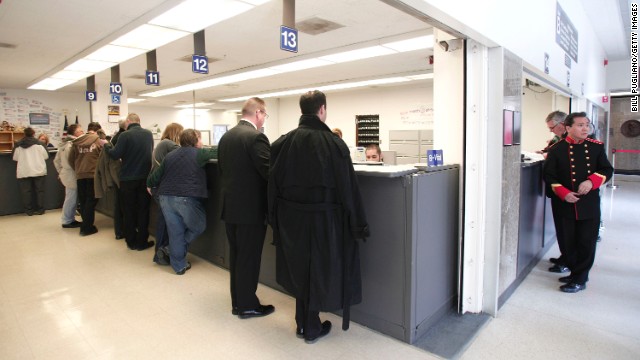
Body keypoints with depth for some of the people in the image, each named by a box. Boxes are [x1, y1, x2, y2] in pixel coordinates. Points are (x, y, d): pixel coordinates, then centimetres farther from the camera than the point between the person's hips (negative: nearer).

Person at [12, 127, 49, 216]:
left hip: (24, 172, 1)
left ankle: (29, 210, 12)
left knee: (26, 191, 8)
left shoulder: (18, 144, 0)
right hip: (38, 171, -1)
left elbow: (15, 158, 5)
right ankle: (40, 209, 9)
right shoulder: (38, 143, -6)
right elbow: (46, 156, -2)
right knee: (39, 190, 8)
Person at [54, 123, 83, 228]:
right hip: (72, 175, -10)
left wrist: (61, 172, 21)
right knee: (71, 198, -2)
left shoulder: (63, 144, 13)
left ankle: (70, 219, 23)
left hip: (66, 174, 10)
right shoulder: (72, 145, -18)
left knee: (71, 198, 16)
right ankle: (67, 221, 6)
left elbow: (56, 160, 18)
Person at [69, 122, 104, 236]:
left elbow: (71, 159, 9)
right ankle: (87, 227, 1)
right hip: (93, 175, -4)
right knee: (91, 201, 1)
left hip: (80, 175, 4)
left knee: (83, 201, 14)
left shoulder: (77, 142, 7)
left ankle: (86, 224, 21)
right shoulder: (100, 142, -5)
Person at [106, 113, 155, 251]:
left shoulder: (125, 135, -12)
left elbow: (115, 155, -11)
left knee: (129, 211, 10)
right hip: (145, 178, 3)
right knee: (143, 210, 9)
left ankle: (131, 242, 19)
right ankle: (142, 242, 13)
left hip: (128, 179, -3)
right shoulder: (149, 134, 3)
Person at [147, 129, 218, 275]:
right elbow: (216, 151, 4)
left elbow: (156, 175, 16)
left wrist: (149, 184, 35)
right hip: (187, 199, -6)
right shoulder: (199, 153, -2)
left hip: (166, 198, 6)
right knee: (198, 226, 14)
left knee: (175, 231, 11)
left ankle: (179, 265, 18)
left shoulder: (170, 155, 13)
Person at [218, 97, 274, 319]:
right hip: (251, 208, -8)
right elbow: (269, 172, -20)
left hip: (230, 206, 8)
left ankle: (237, 302, 28)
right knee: (249, 258, 4)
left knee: (236, 255, 16)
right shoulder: (256, 137, -16)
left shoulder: (226, 136, 9)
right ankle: (247, 305, 17)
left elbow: (221, 169, 15)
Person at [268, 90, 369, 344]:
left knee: (300, 269, 20)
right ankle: (311, 328, 27)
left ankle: (302, 323, 35)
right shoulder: (334, 143, -15)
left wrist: (275, 218, 10)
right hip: (323, 218, -4)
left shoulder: (282, 143, -5)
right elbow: (348, 188, -13)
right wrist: (358, 224, -4)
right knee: (318, 270, 13)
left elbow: (273, 185, 0)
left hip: (292, 218, 4)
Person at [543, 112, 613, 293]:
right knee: (569, 243, 9)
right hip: (565, 205, -1)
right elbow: (548, 175, -3)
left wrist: (592, 181, -13)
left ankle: (579, 280, 15)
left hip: (590, 204, 1)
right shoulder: (556, 149, -4)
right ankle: (575, 272, 29)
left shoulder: (596, 147, 3)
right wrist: (563, 193, -14)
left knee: (587, 243, 3)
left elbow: (607, 170, 6)